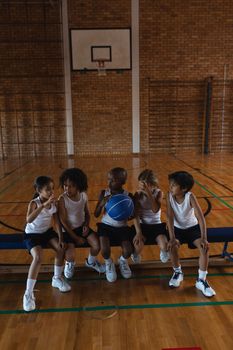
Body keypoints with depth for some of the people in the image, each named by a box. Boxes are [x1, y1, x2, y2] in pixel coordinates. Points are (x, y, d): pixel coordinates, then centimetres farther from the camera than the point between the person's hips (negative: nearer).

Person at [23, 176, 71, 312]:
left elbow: (57, 221, -3)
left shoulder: (54, 202, -9)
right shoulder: (34, 203, -25)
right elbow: (29, 220, -44)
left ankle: (57, 279, 9)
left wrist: (60, 237, -11)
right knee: (38, 257, -27)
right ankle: (28, 293, -15)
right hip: (32, 234, -5)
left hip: (47, 231, 5)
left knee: (61, 248, -16)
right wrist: (43, 205, -52)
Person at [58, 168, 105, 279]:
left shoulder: (84, 196, -7)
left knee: (97, 245, -13)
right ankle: (70, 264, 22)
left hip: (81, 227, 4)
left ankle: (91, 262, 22)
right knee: (70, 256, -19)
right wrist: (75, 238, -15)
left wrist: (86, 225, -10)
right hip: (68, 230, -4)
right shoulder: (62, 199, -20)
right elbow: (63, 221, -16)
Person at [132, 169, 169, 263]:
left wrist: (148, 193, -33)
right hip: (142, 225, 0)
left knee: (164, 246, -23)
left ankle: (163, 252, 17)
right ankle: (135, 254, 12)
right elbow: (136, 214, -9)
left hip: (156, 225, 0)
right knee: (138, 247, -27)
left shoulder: (158, 193, -8)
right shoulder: (138, 194, -7)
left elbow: (155, 210, -26)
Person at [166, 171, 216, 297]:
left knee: (205, 247, -23)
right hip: (177, 228, 1)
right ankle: (178, 272, 3)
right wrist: (172, 238, -29)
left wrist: (204, 238, -35)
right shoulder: (170, 195, -18)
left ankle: (201, 280, -6)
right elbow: (170, 217, -22)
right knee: (172, 246, -26)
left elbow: (201, 217, -27)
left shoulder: (190, 196, -24)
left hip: (192, 228, -1)